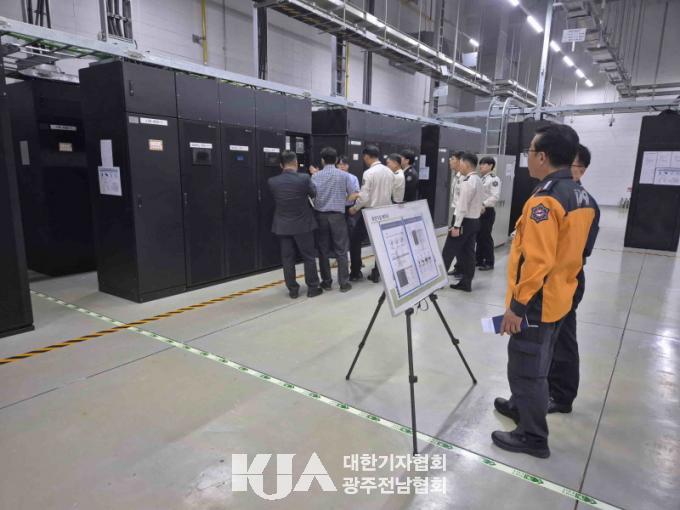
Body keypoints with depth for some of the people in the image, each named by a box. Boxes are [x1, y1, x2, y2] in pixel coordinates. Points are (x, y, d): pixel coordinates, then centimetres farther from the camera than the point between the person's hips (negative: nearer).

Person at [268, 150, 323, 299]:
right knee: (309, 257, 10)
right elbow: (314, 194, 5)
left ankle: (293, 289, 16)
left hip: (282, 226, 2)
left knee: (287, 259, 10)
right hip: (303, 224, -2)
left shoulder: (272, 181, -7)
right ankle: (312, 288, 17)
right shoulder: (304, 178, -14)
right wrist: (313, 177, 22)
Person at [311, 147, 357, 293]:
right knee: (341, 250, 5)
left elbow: (312, 196, -4)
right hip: (338, 216, -1)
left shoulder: (315, 176, -3)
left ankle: (326, 282, 15)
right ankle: (344, 283, 6)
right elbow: (352, 196, 1)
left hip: (321, 215, 1)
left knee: (323, 250, 9)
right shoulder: (344, 175, -3)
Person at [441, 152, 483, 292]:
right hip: (474, 220, 9)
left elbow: (463, 205, -20)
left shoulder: (468, 181, -17)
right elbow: (470, 202, 12)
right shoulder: (477, 180, 12)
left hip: (465, 221, -9)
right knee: (468, 252, 10)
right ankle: (466, 283, 15)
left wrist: (456, 225, -20)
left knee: (449, 251, 0)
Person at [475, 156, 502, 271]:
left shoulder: (494, 179, -11)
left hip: (487, 211, -8)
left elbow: (495, 196, -20)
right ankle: (479, 259, 25)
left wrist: (484, 204, -27)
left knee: (486, 237, -2)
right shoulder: (481, 179, 14)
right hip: (478, 211, 8)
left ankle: (489, 262, 10)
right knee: (478, 236, 13)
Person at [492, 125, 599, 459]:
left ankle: (533, 437, 18)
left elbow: (537, 261, -27)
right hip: (558, 298, 10)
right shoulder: (582, 197, 7)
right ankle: (521, 407, 43)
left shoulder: (545, 200, -23)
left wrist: (516, 305, -19)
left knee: (526, 369, 4)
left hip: (535, 303, -9)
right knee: (535, 364, 24)